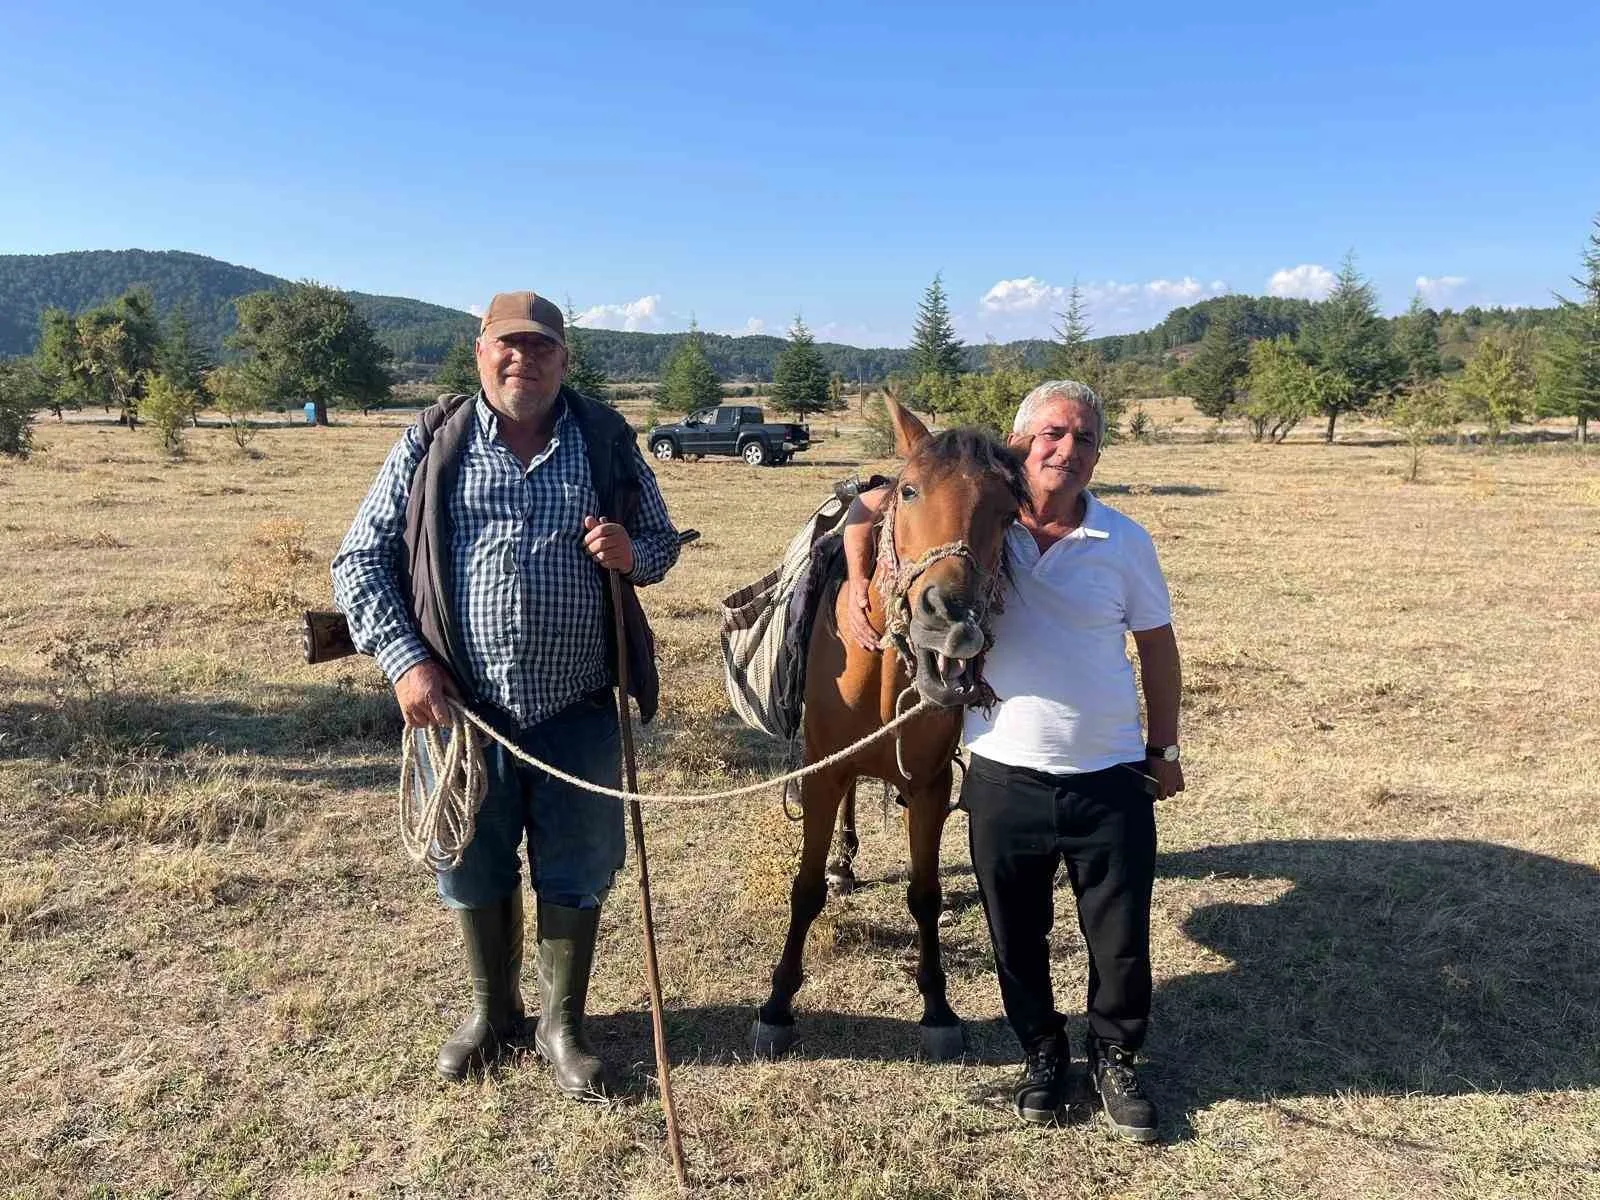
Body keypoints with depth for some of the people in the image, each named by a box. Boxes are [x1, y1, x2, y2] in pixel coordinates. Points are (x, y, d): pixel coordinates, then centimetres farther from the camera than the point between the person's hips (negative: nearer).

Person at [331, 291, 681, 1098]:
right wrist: (404, 661, -11)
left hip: (579, 708, 0)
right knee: (474, 870, 17)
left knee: (576, 873, 11)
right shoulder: (431, 446, -1)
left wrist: (632, 552, -14)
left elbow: (662, 540, 10)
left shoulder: (606, 442, 1)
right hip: (462, 706, 0)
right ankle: (492, 1011, 41)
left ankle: (562, 1024, 33)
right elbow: (359, 561, 1)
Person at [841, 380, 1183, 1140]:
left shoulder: (1125, 542, -4)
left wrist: (1164, 748, 10)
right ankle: (1043, 1053, 41)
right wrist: (858, 583, -10)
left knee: (1123, 941, 12)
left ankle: (1115, 1056, 38)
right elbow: (866, 510, 5)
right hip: (1004, 777, 0)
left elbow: (1157, 646, 7)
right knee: (1017, 937, 16)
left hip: (1111, 778, 0)